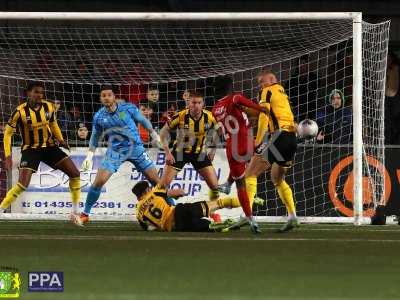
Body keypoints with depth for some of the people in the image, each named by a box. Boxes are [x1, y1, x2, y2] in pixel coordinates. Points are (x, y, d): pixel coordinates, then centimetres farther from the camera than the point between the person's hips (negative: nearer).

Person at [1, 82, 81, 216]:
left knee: (75, 173, -5)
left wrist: (60, 139, 2)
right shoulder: (20, 111, -17)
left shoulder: (49, 107, -5)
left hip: (49, 147, 5)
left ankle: (75, 210, 6)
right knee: (22, 185, -21)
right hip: (30, 149, -4)